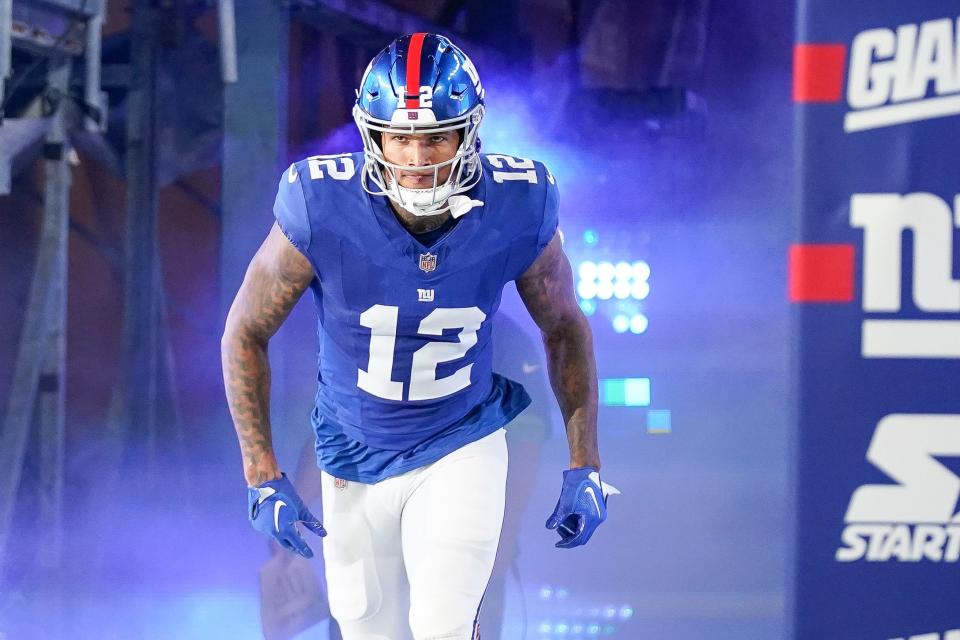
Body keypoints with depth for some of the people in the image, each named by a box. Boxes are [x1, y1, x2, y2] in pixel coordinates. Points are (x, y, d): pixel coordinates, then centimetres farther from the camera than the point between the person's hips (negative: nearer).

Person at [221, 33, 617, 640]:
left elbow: (564, 327, -1)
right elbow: (246, 334, -10)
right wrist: (263, 477, -12)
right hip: (355, 460, 1)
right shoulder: (323, 212, -24)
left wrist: (585, 467, -2)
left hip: (462, 450, -1)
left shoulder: (517, 212, -20)